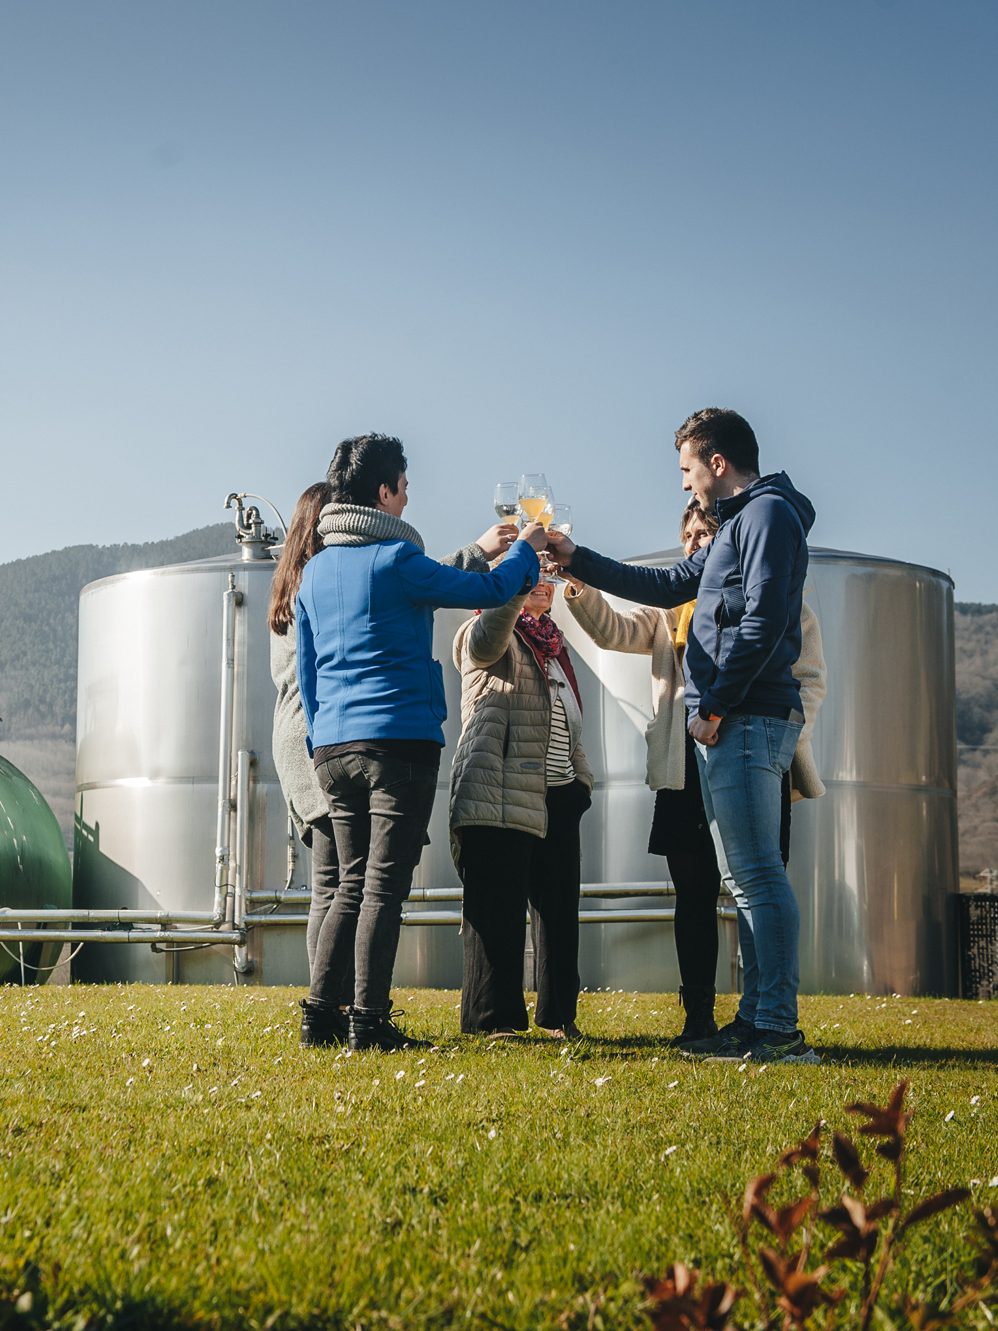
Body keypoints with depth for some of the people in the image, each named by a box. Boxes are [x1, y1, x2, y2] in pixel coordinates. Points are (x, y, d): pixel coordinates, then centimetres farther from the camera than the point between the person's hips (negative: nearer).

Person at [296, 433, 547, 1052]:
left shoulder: (316, 570, 14)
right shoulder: (395, 559, -8)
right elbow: (487, 590, -2)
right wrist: (526, 549, 16)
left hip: (333, 746, 7)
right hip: (398, 740, -7)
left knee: (353, 885, 14)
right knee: (384, 887, -5)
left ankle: (322, 1010, 11)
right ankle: (368, 1020, -5)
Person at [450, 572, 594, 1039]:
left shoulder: (553, 644, 25)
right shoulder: (490, 637, 0)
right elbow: (488, 636, -27)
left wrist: (580, 779, 17)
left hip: (556, 796, 8)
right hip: (499, 795, -8)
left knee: (559, 908, 9)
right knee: (498, 908, -7)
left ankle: (558, 1015, 17)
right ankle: (493, 1018, -2)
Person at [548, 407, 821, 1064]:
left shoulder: (769, 513, -7)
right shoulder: (736, 526, 24)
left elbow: (762, 621, -18)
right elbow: (666, 585, 33)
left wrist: (714, 705, -16)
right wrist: (576, 557, 32)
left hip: (748, 721, -10)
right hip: (726, 725, 10)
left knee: (758, 874, -13)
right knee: (744, 878, 9)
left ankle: (779, 1029, -14)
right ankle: (756, 1018, 13)